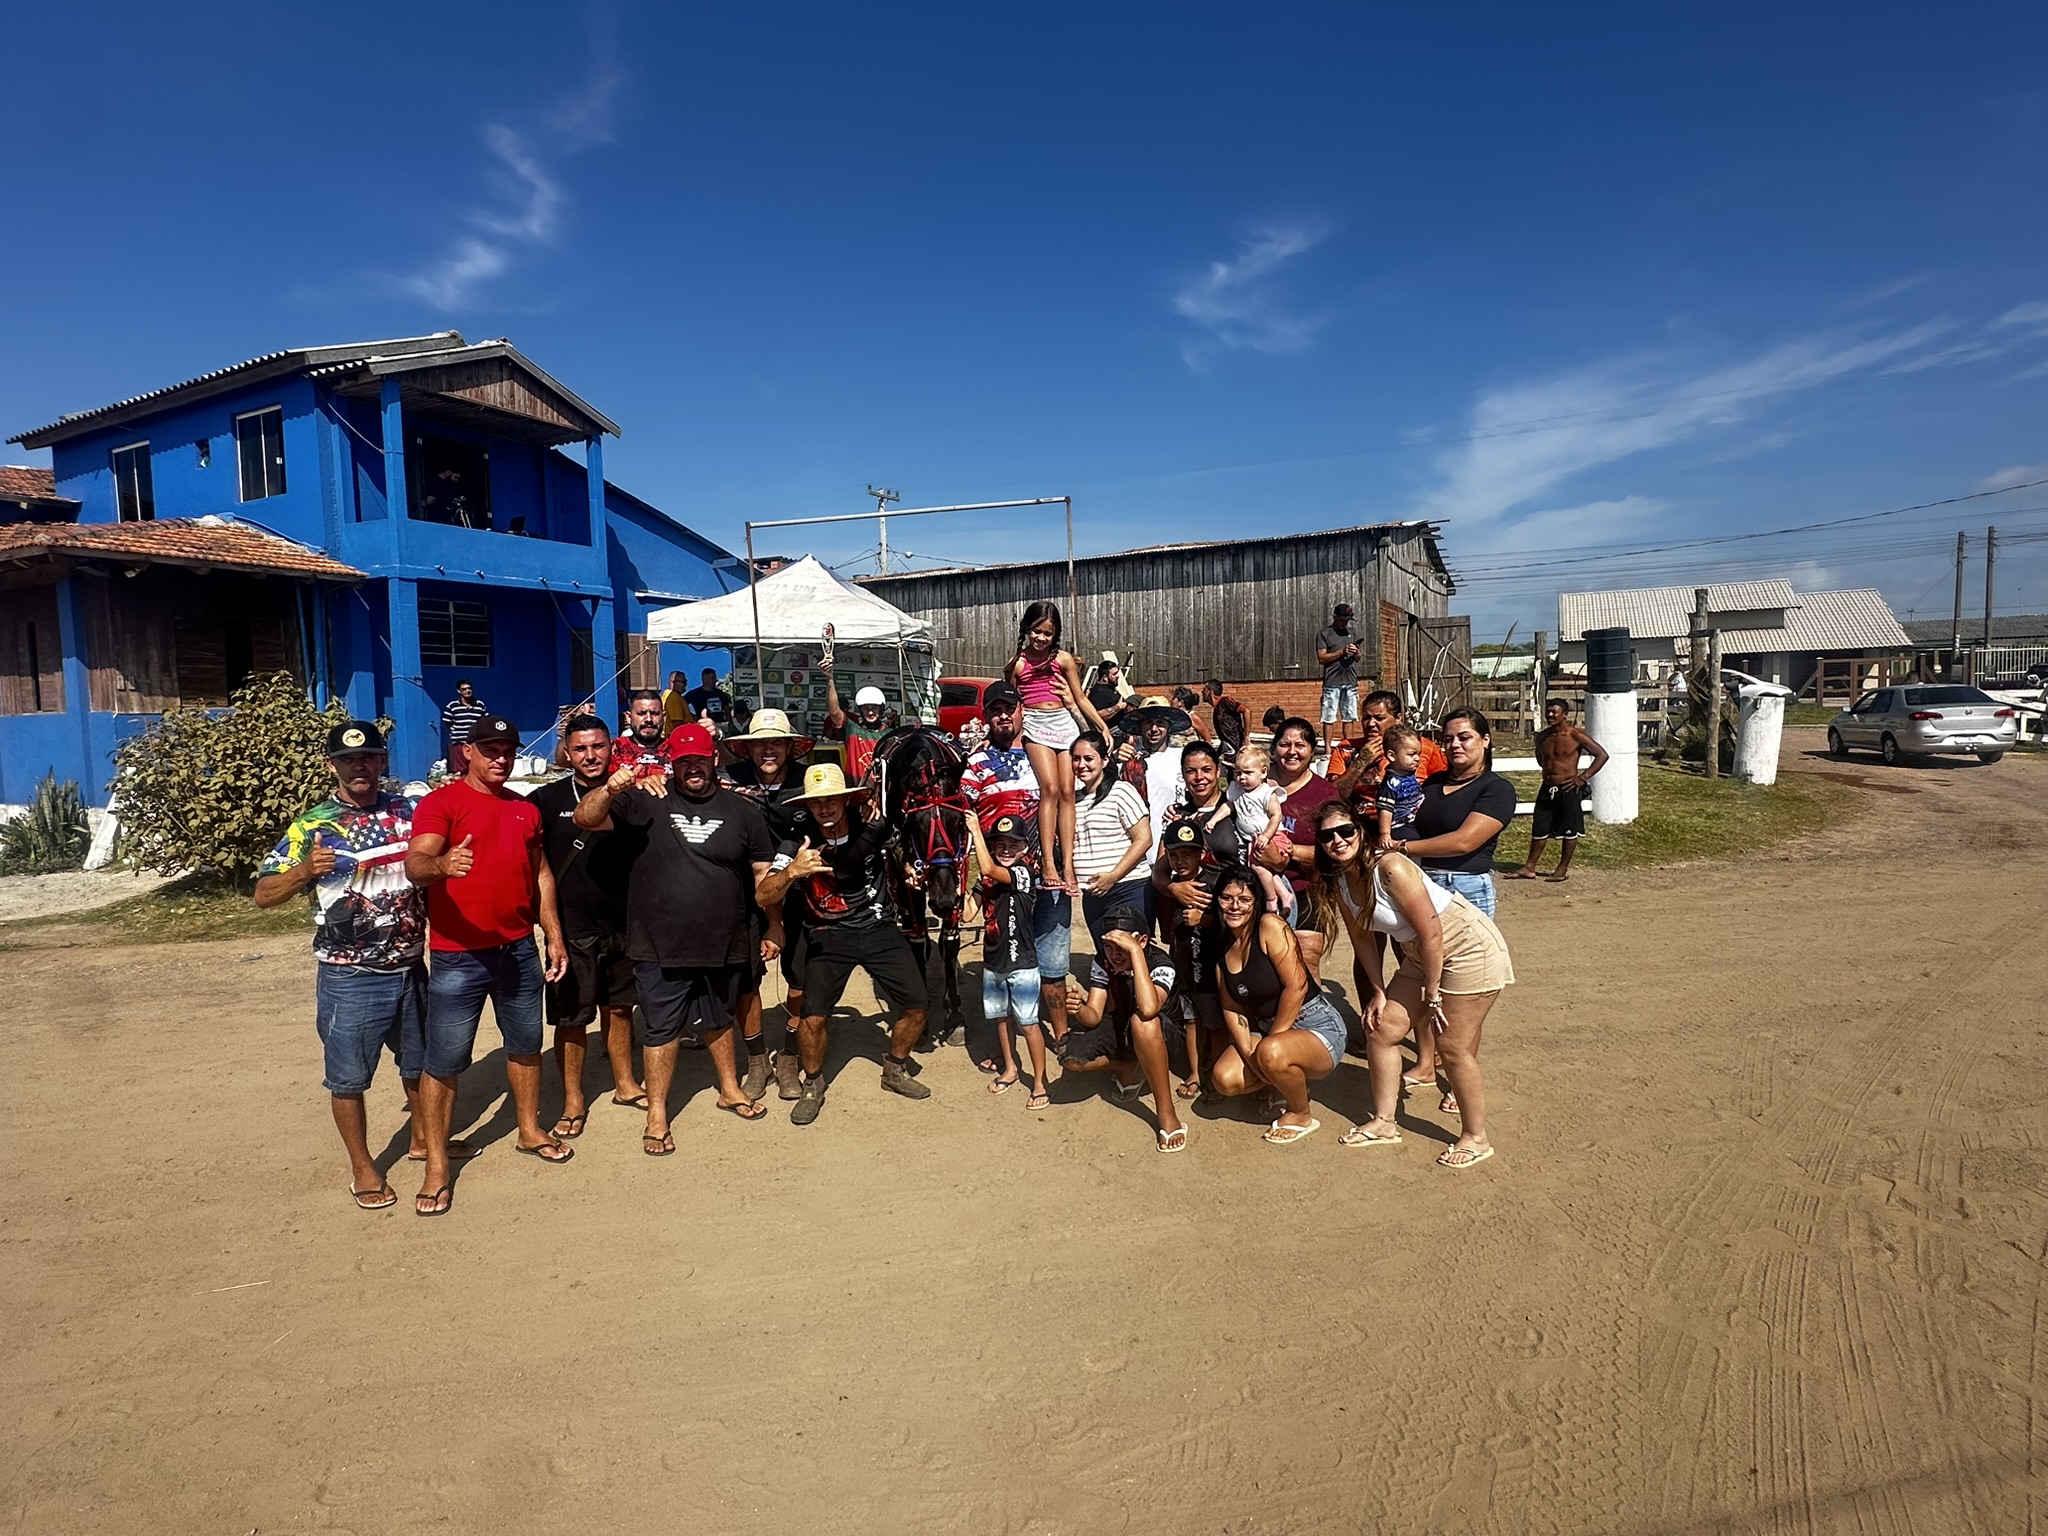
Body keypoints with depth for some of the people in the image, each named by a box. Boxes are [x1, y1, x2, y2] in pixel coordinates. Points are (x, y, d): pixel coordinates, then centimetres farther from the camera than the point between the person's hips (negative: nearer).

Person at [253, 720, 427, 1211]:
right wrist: (306, 870, -27)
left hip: (410, 968, 4)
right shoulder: (312, 826, -8)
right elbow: (264, 893, -8)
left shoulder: (408, 813, 2)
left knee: (419, 1062, 20)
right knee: (348, 1078, 9)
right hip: (349, 979, -3)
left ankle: (423, 1137, 42)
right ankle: (363, 1167, 28)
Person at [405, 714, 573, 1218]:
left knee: (526, 1045, 19)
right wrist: (441, 864, -45)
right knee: (443, 1062, 1)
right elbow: (415, 864, -22)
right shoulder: (440, 802, -7)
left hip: (519, 949, 6)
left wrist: (554, 936, 13)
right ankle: (437, 1166, 15)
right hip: (458, 956, -6)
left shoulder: (525, 809, 12)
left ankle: (530, 1130, 37)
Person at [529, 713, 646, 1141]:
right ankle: (573, 1102, 22)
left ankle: (625, 1084, 34)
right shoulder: (546, 800, -4)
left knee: (619, 1007, 17)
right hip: (572, 928, -2)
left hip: (622, 924, 3)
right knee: (571, 1017, 6)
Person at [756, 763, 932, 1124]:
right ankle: (812, 1085, 13)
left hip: (880, 929, 2)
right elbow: (764, 898, -22)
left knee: (916, 1006, -2)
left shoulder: (873, 829, -10)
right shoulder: (798, 845, -13)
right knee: (812, 1016, -16)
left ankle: (895, 1070, 27)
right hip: (829, 936, -2)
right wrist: (792, 871, -40)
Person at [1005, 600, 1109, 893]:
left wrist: (1103, 727, 2)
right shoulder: (1016, 664, 4)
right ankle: (1049, 864, -17)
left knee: (1067, 792, -4)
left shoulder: (1064, 659, 6)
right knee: (1050, 789, -17)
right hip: (1036, 725, -2)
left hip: (1065, 723, 2)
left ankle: (1067, 864, -4)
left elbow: (1081, 699, 10)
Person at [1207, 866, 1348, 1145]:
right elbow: (1232, 1007, 2)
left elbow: (1296, 985, -23)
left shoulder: (1270, 925, -18)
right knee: (1223, 1079, -16)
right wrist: (1249, 1054, -14)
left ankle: (1302, 1115, -5)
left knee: (1271, 1052, -37)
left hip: (1317, 1027, -7)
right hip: (1268, 1031, 7)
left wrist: (1267, 1042, -17)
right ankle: (1285, 1082, 14)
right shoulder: (1223, 947, 3)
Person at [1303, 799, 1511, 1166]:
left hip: (1471, 947, -8)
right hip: (1421, 954, 8)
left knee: (1452, 1047, -4)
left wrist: (1432, 995, -16)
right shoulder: (1337, 882, -6)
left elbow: (1432, 934, -26)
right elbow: (1363, 935, 7)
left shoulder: (1391, 868, -30)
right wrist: (1379, 991, 6)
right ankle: (1384, 1122, 20)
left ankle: (1476, 1137, 17)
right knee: (1382, 1029, 5)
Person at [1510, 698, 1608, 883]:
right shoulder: (1542, 736, 5)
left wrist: (1583, 777, -14)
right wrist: (1549, 772, 12)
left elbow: (1602, 755, -10)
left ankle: (1563, 869, 16)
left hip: (1568, 790, -5)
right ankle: (1529, 868, 16)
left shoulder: (1575, 735, -10)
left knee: (1569, 830, 5)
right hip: (1547, 789, 5)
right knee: (1539, 828, 9)